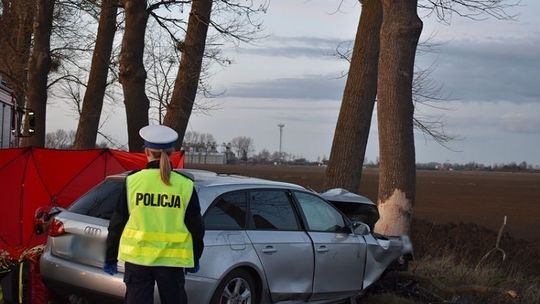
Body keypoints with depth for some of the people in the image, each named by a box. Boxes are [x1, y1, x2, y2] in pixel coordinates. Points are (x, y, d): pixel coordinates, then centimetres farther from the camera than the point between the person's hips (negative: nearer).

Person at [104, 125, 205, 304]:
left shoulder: (132, 181, -4)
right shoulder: (185, 185, -3)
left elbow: (117, 223, 1)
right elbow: (196, 227, 3)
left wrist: (110, 258, 11)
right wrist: (194, 259, 17)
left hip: (137, 257, 0)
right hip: (172, 259, 0)